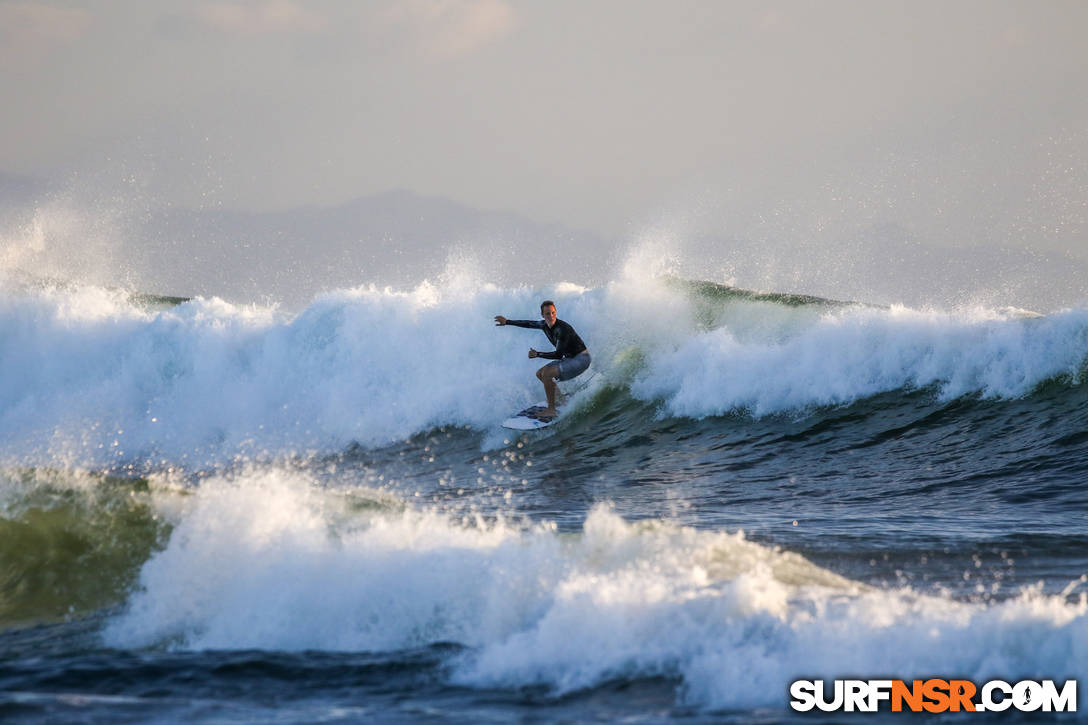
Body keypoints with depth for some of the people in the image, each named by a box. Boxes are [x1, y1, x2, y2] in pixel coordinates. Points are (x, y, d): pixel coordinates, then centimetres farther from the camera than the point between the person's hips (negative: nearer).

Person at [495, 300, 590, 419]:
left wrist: (537, 354, -19)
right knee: (540, 374, 14)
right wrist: (507, 322, 23)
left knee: (547, 373, -22)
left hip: (581, 359, -10)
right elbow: (529, 324, 19)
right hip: (570, 359, 10)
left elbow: (558, 355, -25)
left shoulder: (563, 329, -27)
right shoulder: (545, 324, -1)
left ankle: (551, 409, -17)